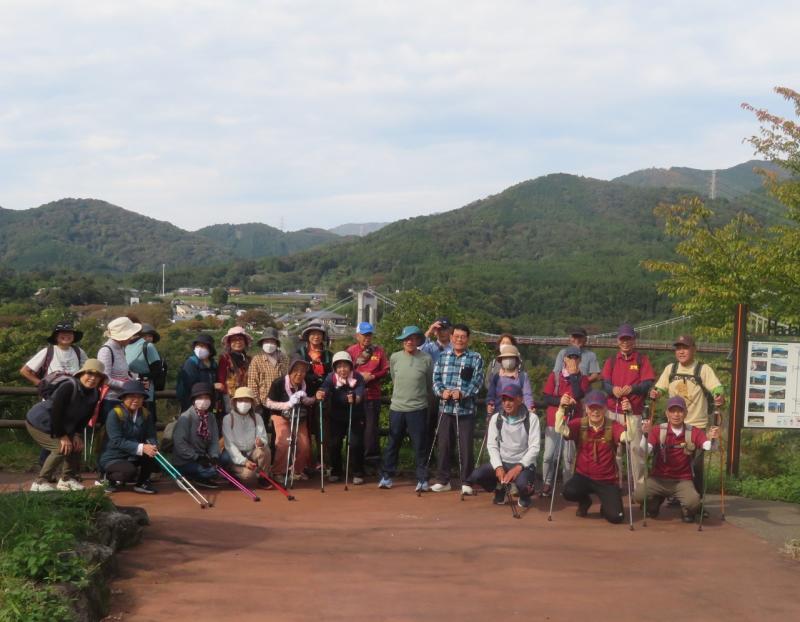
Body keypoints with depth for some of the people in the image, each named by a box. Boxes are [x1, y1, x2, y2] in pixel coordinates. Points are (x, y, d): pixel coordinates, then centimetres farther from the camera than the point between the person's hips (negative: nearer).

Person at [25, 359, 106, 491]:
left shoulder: (94, 394, -5)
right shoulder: (68, 386, -29)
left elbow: (85, 417, 2)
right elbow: (56, 412, -30)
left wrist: (77, 434, -12)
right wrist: (62, 436, -26)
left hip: (57, 425, 8)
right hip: (38, 422, -8)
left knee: (77, 445, 0)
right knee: (61, 448, -21)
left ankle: (66, 479, 14)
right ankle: (40, 482, -12)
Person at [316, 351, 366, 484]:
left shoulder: (358, 377, -15)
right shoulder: (331, 378, -11)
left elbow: (360, 392, -32)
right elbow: (325, 387, -30)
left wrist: (355, 398, -56)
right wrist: (320, 393, -54)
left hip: (355, 418, -2)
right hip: (337, 417, 2)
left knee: (355, 444, -8)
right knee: (334, 444, 1)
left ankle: (358, 474, 7)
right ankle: (335, 472, 20)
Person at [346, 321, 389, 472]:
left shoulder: (379, 351, 3)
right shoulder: (350, 351, 2)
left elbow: (385, 370, 3)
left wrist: (372, 376, -12)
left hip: (373, 395, -1)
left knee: (371, 427, -1)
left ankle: (371, 458, 7)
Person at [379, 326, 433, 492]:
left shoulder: (426, 359, -4)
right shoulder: (394, 358, 2)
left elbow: (430, 384, 7)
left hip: (418, 409, -2)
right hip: (396, 408, 2)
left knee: (419, 446, 2)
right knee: (392, 445, 10)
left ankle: (422, 479, 10)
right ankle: (387, 476, 20)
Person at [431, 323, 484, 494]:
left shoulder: (475, 358, 1)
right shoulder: (442, 357, 12)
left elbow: (477, 381, -6)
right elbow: (436, 378, 7)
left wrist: (462, 393, -21)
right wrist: (441, 391, -13)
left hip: (466, 409, -3)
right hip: (445, 408, 3)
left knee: (465, 447, 0)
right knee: (443, 444, 8)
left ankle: (465, 482, 10)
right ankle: (443, 480, 19)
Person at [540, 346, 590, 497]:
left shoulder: (582, 379, 7)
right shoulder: (554, 376, 6)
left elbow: (578, 396, -12)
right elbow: (546, 398, -1)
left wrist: (574, 374, -9)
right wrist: (561, 401, -16)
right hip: (553, 422, 0)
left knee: (569, 458, -4)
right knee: (549, 456, -5)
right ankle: (546, 485, 8)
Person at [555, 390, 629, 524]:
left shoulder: (612, 426, -7)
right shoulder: (579, 424, -5)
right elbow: (561, 430, -23)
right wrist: (562, 408, -37)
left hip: (607, 480, -1)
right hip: (583, 476, 1)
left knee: (616, 517, -18)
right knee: (568, 492, -32)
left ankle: (605, 506, 24)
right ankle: (585, 501, 9)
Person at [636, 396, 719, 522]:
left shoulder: (694, 432, -3)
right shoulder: (658, 430, -5)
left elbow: (708, 447, -19)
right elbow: (644, 451, -18)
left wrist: (712, 439, -42)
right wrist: (646, 435, -37)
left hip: (683, 481, -1)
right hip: (659, 479, 1)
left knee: (693, 502, -32)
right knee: (639, 495, -26)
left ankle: (686, 511, 10)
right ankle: (656, 501, 13)